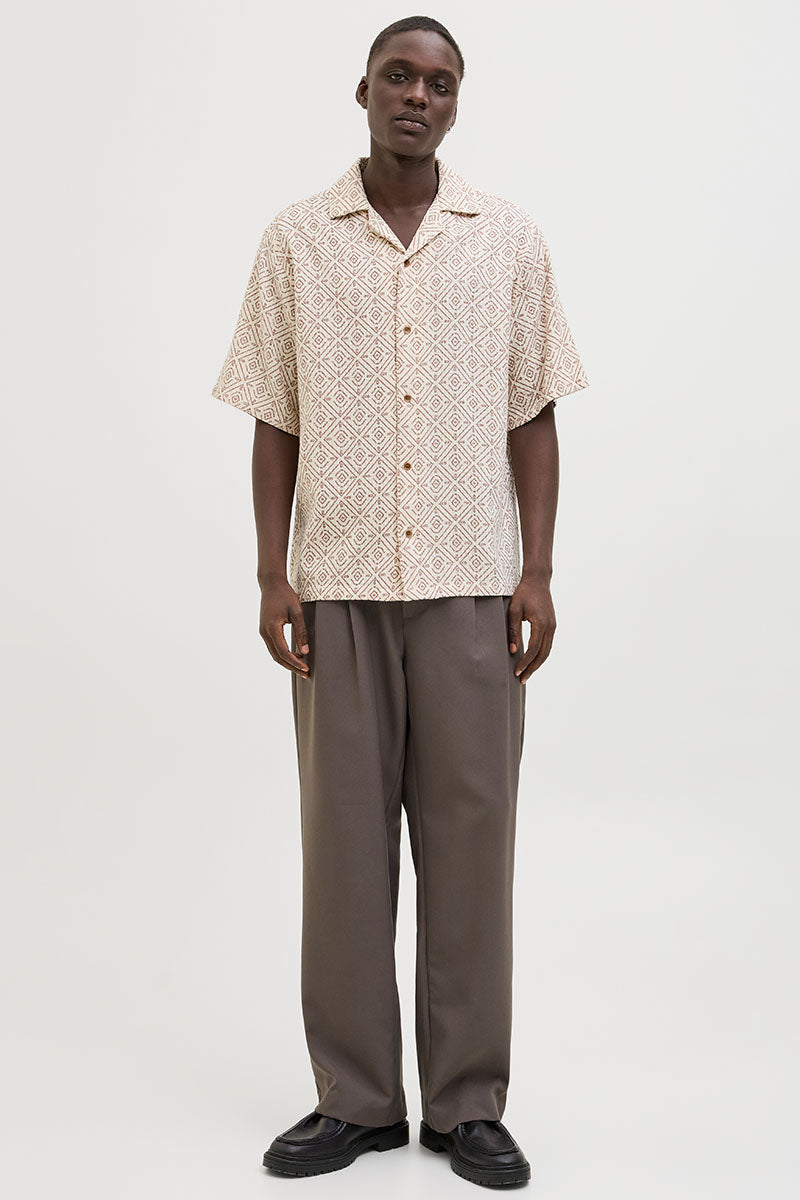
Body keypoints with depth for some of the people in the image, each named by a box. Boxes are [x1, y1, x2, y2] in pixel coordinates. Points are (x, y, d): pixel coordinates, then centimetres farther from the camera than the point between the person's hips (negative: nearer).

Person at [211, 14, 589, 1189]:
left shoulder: (510, 237, 7)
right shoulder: (296, 239, 6)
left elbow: (533, 419, 6)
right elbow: (275, 422, 6)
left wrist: (537, 575, -2)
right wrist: (273, 575, -2)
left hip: (471, 584, 0)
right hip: (340, 584, 0)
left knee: (470, 839, 3)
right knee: (343, 839, 5)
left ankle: (468, 1103, 17)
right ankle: (356, 1098, 19)